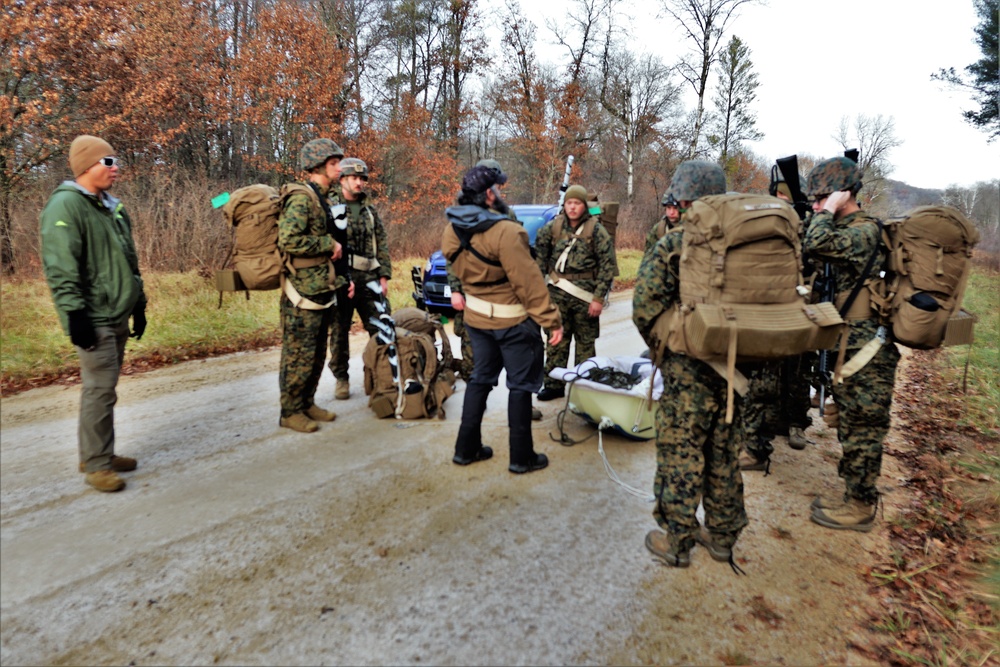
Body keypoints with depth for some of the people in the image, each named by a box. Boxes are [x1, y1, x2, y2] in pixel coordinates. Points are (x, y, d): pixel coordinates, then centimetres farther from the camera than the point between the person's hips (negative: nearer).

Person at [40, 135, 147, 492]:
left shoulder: (114, 208, 15)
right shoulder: (65, 205, -11)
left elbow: (129, 261, 21)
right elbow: (60, 269, -18)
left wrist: (139, 304, 19)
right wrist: (74, 313, -22)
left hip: (118, 316, 9)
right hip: (93, 319, -8)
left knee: (105, 387, 14)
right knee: (100, 389, -5)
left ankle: (100, 453, 26)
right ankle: (96, 465, 6)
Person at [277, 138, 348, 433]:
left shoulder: (321, 199, 17)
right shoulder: (301, 198, -14)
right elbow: (289, 240, -27)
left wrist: (342, 278, 15)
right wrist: (329, 244, -17)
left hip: (322, 291, 9)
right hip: (303, 295, -9)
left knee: (317, 354, 16)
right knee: (298, 356, 0)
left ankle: (308, 403, 28)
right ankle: (291, 412, 12)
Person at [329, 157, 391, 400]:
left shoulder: (370, 211, 15)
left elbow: (382, 246, 12)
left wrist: (384, 277, 3)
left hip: (370, 279, 4)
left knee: (382, 328, 2)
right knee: (340, 331, 5)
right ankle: (341, 378, 18)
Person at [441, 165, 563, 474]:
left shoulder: (453, 231, -2)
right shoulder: (505, 232, -25)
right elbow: (528, 281, -23)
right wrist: (551, 319, -17)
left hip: (476, 317, 7)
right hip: (513, 321, -7)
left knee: (480, 379, 19)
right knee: (521, 385, 6)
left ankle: (466, 448, 26)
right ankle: (522, 457, 16)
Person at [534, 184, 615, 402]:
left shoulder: (596, 230, -5)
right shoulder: (552, 227, 4)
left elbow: (607, 265, -6)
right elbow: (540, 256, 12)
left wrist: (599, 297, -11)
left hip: (584, 295, -2)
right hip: (558, 293, 3)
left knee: (585, 342, 7)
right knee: (556, 340, 7)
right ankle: (553, 384, 16)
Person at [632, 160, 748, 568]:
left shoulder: (674, 244, -12)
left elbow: (645, 305, -17)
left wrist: (661, 346, -1)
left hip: (689, 365, -6)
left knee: (680, 453, 5)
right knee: (724, 451, 17)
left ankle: (675, 540, 16)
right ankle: (722, 535, 30)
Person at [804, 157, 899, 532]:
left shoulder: (865, 230, -17)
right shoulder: (845, 231, 14)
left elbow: (816, 244, -32)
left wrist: (828, 210, -17)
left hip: (867, 352, -10)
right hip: (849, 349, 10)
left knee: (861, 431, 0)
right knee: (852, 428, 17)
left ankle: (860, 508, 13)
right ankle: (853, 499, 29)